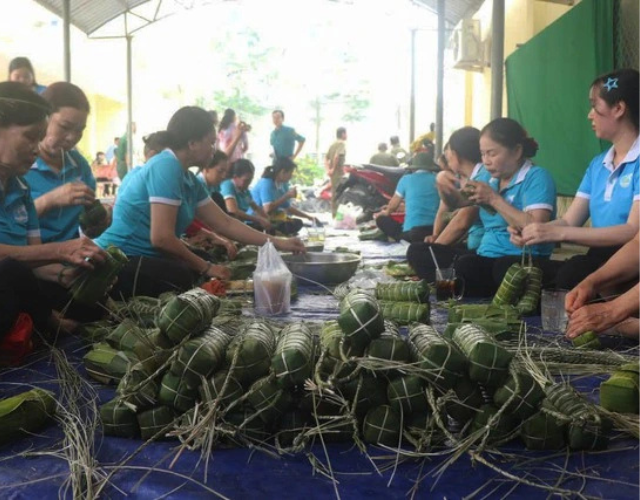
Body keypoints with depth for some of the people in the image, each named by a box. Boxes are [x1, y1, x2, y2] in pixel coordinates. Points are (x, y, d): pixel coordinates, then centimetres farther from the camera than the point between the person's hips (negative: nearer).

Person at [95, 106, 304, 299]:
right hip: (119, 263, -10)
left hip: (141, 259, 10)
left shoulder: (189, 180, 8)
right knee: (194, 281, -25)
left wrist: (277, 243, 17)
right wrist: (206, 268, -12)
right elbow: (161, 237, -24)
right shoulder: (166, 167, -19)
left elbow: (225, 224, 17)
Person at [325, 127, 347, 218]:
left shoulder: (333, 145, 15)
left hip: (333, 174, 9)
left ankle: (334, 215, 22)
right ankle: (337, 214, -7)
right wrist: (333, 168, -19)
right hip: (339, 173, -9)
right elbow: (337, 156, -28)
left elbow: (326, 158, 14)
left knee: (334, 194, 15)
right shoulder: (342, 144, -12)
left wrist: (328, 169, 5)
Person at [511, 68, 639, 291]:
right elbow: (568, 221, 11)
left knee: (565, 275, -34)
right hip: (598, 261, 6)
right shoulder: (597, 165, 17)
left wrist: (558, 233, -23)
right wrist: (532, 230, -11)